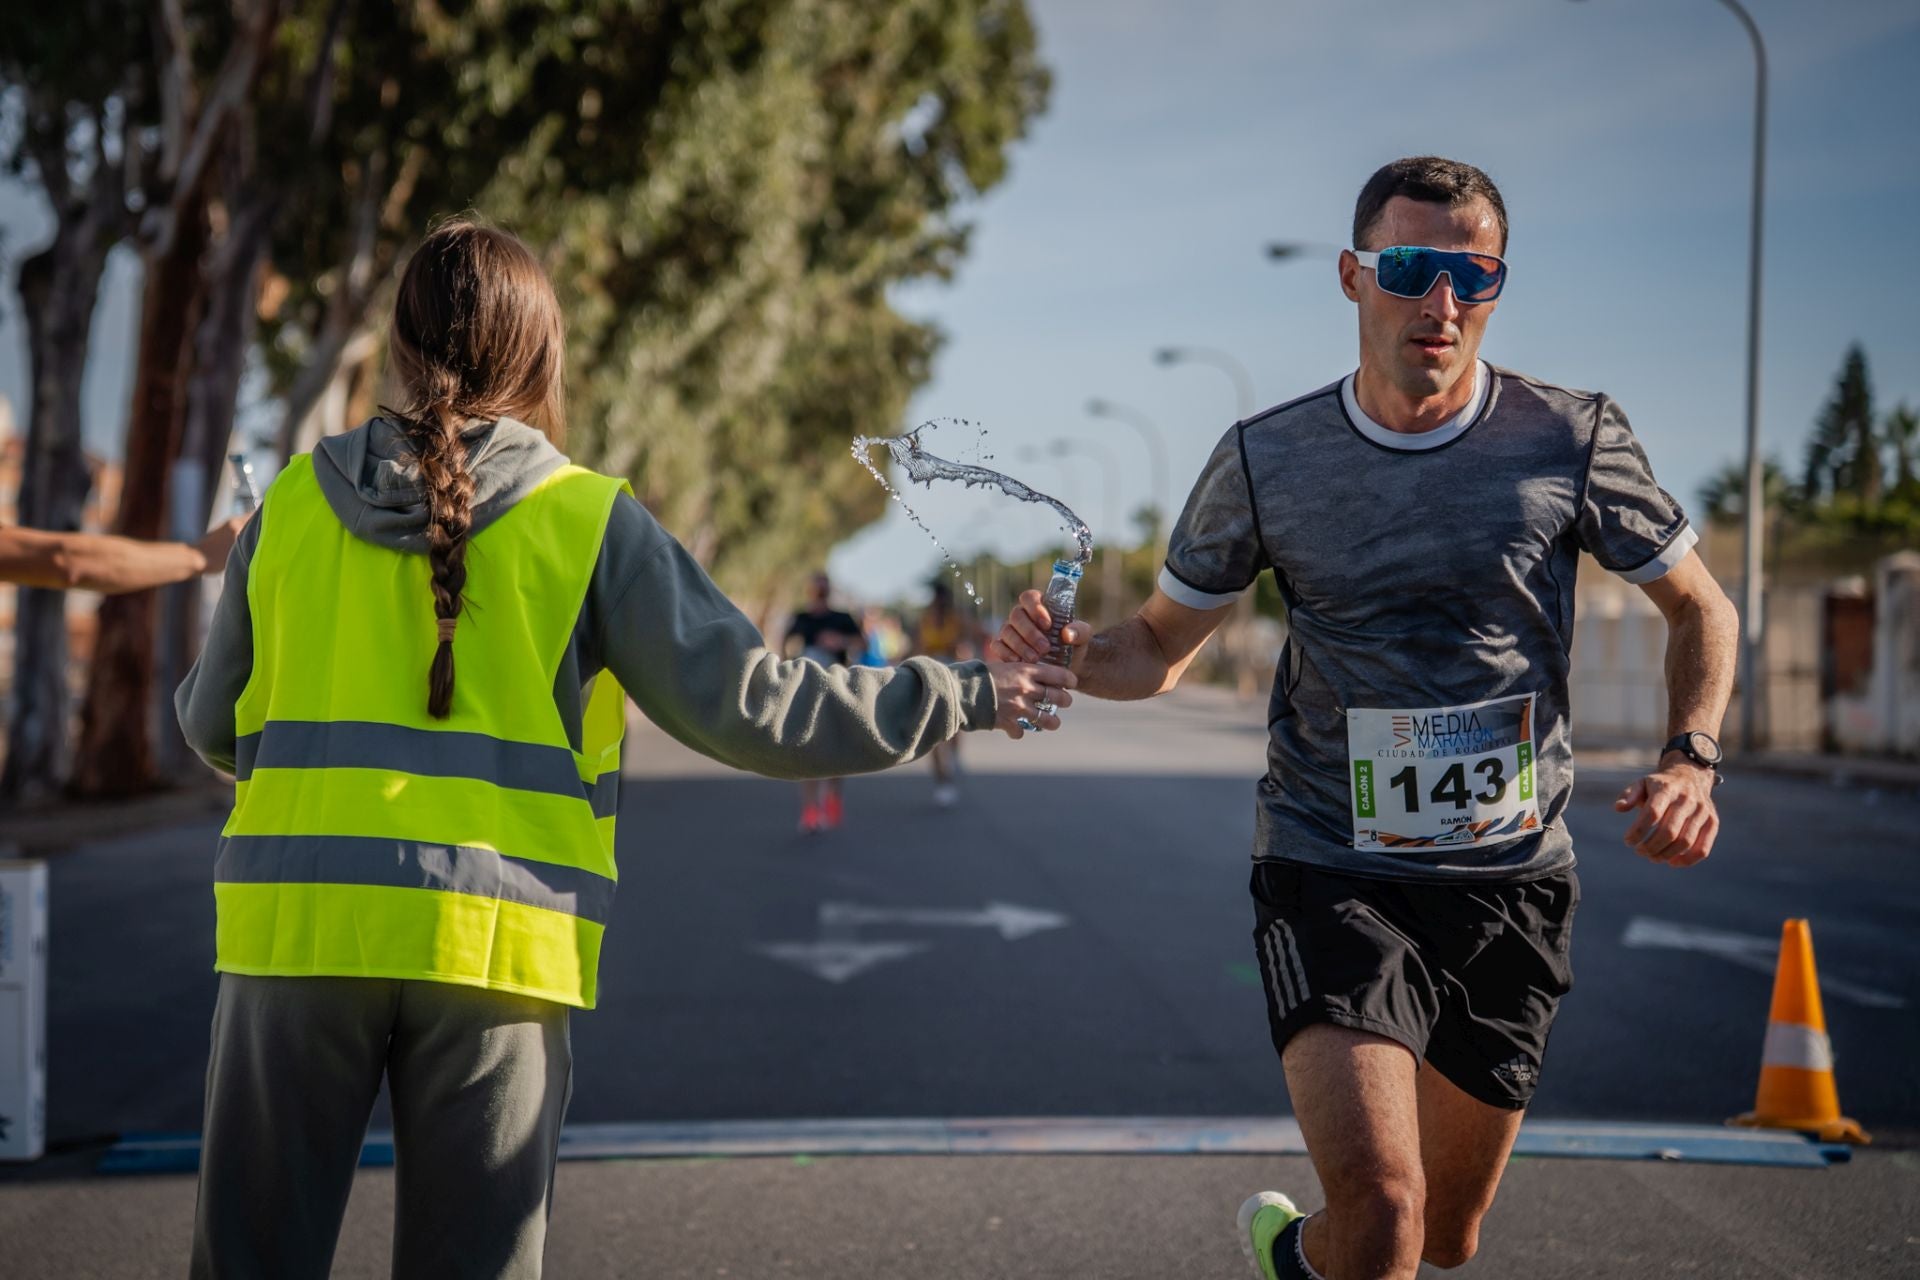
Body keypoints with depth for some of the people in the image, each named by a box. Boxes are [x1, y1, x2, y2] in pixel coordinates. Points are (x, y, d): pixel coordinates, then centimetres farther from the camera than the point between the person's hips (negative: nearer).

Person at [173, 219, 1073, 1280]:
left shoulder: (294, 504, 7)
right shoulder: (588, 522, 0)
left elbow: (212, 724, 17)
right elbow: (740, 703, -5)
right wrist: (957, 699, 5)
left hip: (297, 925, 2)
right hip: (490, 945, -1)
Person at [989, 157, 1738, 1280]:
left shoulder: (1571, 440, -3)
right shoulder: (1268, 461, -2)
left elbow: (1702, 610, 9)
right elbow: (1162, 649, 8)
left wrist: (1691, 759, -9)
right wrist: (1069, 653, -14)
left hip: (1513, 880, 2)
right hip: (1330, 874, -2)